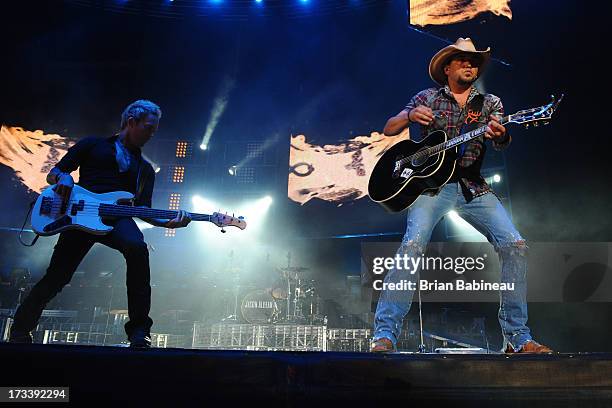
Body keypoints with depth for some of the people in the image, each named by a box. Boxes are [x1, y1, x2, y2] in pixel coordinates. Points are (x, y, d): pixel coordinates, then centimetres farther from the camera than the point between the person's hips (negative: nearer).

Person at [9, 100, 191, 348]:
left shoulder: (145, 169, 26)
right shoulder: (93, 145, 20)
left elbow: (143, 208, 14)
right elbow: (53, 173, 18)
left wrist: (167, 222, -6)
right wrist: (64, 177, -8)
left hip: (117, 217, 1)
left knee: (137, 248, -33)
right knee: (57, 276, -8)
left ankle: (139, 331, -30)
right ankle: (20, 332, 21)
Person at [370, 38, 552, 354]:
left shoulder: (490, 102, 16)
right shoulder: (428, 98, 11)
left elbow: (501, 143, -2)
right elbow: (388, 129, 7)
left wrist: (500, 135, -27)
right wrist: (410, 116, -15)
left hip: (473, 187, 3)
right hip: (430, 183, -3)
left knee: (514, 244, -13)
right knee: (413, 244, -26)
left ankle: (517, 337, -1)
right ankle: (384, 335, -21)